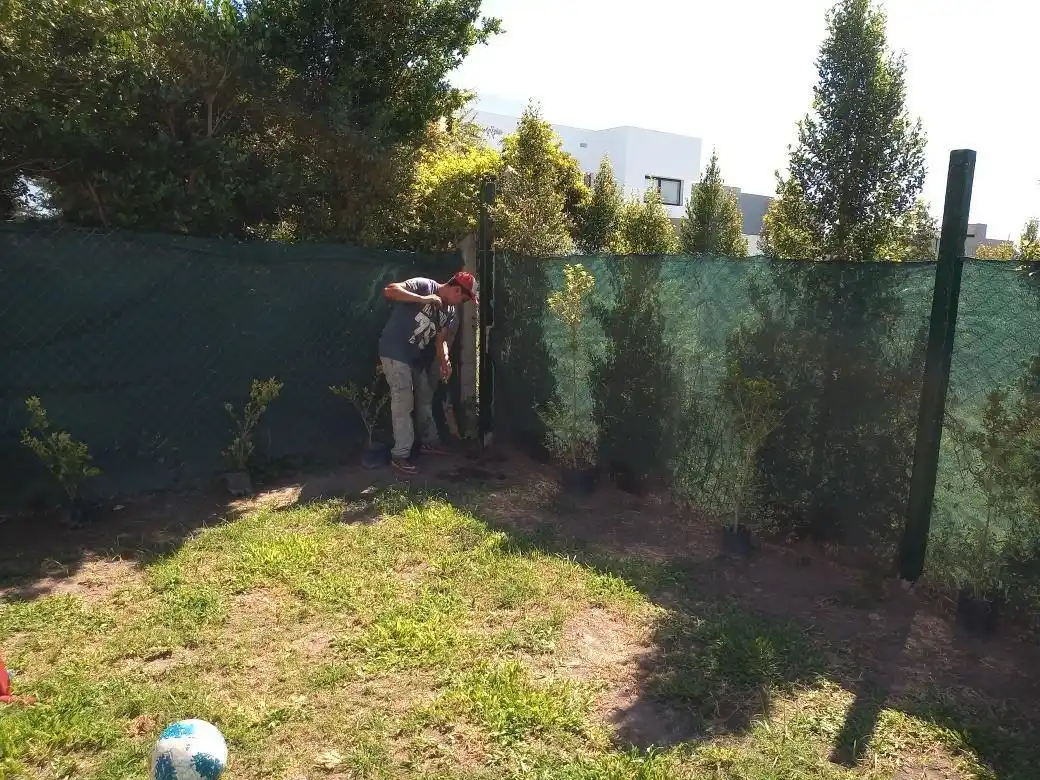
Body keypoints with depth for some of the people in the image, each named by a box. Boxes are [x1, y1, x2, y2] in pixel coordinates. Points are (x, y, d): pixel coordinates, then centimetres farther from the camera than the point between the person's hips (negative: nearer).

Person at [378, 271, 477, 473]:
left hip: (418, 357, 8)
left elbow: (441, 339, 4)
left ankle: (429, 441, 36)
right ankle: (400, 455, -2)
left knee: (425, 399, 18)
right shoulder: (423, 286, -15)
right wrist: (423, 299, -31)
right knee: (404, 402, -10)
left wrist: (445, 361, -16)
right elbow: (389, 291, -25)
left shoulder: (451, 312, 6)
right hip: (395, 353, -8)